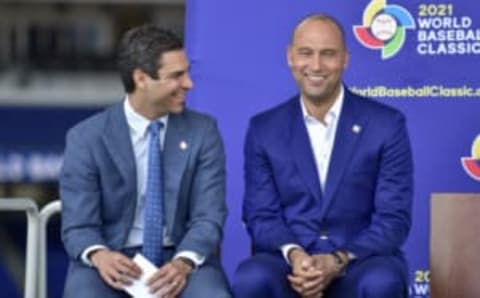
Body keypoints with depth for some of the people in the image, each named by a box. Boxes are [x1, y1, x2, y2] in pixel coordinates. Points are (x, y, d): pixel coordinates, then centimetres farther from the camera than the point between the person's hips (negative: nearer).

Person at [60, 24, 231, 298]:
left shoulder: (202, 131, 3)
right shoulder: (87, 138, -1)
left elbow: (208, 217, -4)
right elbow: (78, 226, -5)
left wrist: (183, 263, -25)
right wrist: (100, 256, -29)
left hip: (181, 260, 1)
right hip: (114, 262, -1)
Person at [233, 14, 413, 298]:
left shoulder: (386, 125, 1)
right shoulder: (264, 129, 7)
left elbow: (394, 218, -3)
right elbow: (260, 215, 4)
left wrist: (339, 261, -19)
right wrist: (293, 254, -18)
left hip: (361, 260, -1)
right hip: (290, 262, 1)